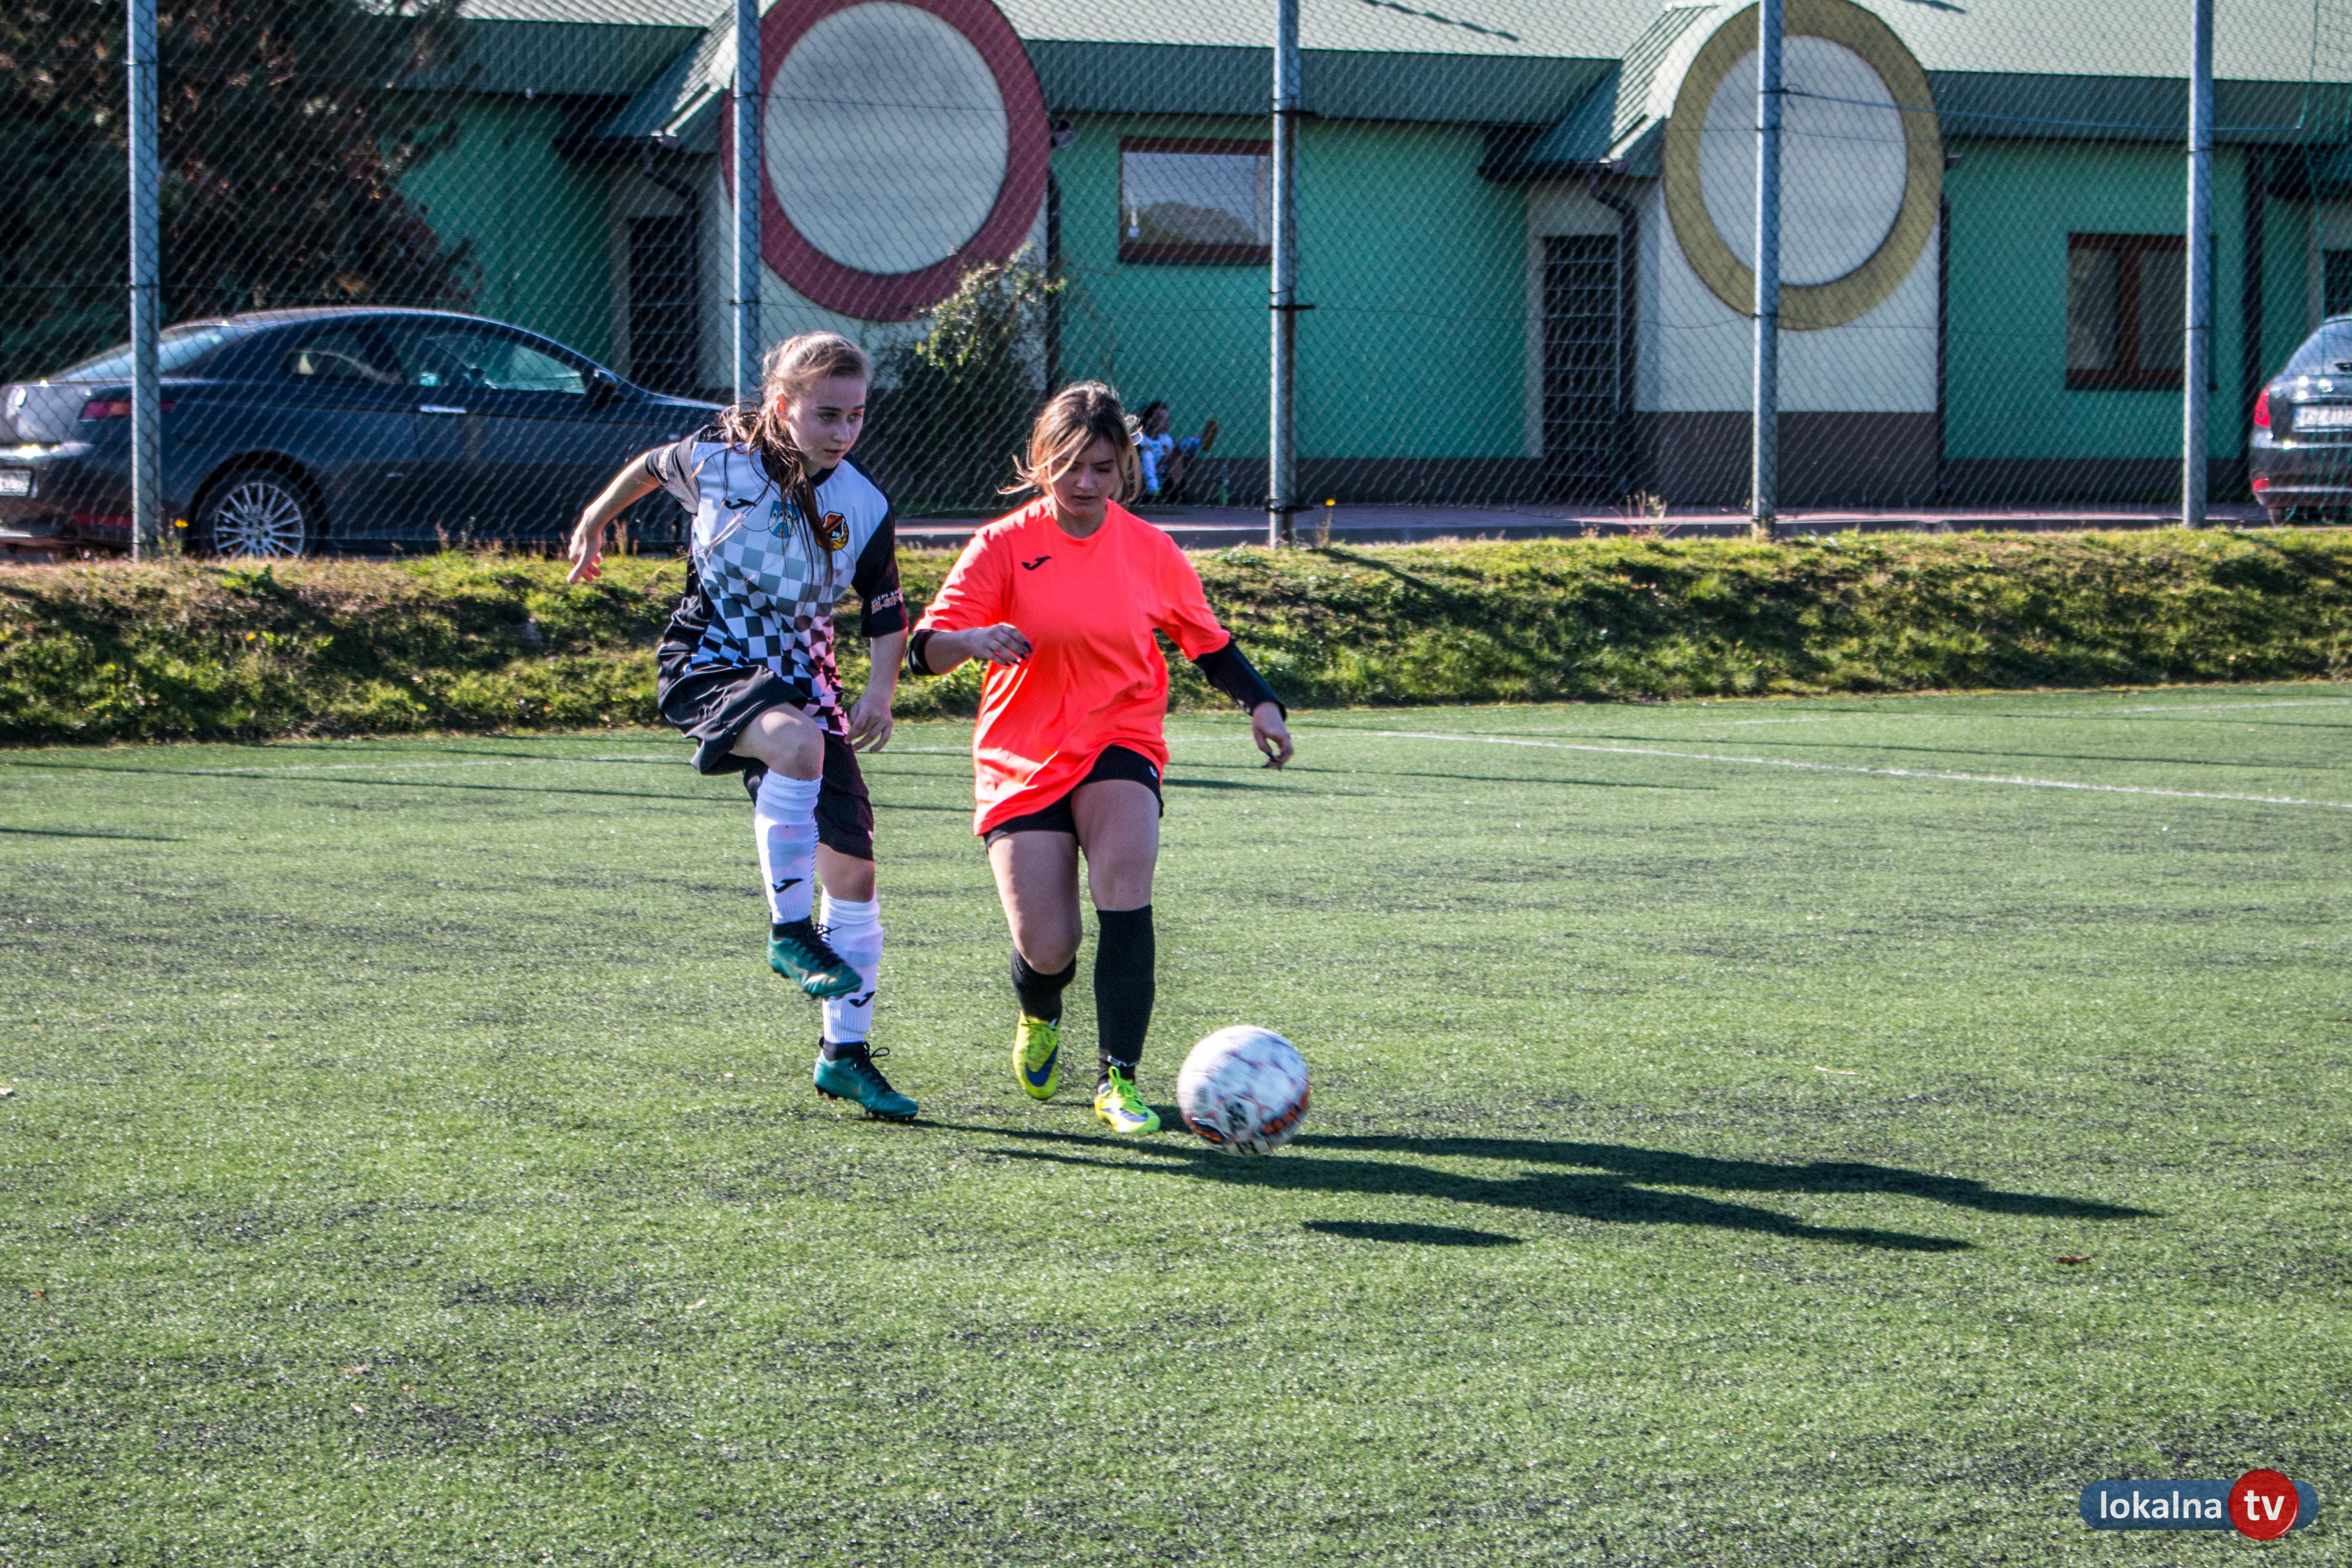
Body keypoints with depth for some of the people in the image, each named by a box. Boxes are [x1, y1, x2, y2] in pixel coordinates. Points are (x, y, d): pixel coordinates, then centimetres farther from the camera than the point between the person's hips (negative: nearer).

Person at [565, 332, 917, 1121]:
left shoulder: (865, 509, -5)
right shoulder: (719, 458, -11)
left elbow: (886, 610, 7)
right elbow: (653, 468, 13)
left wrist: (880, 687, -10)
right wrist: (595, 521, 25)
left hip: (801, 680, 4)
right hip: (707, 669, -4)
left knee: (854, 868, -2)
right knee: (798, 744, -39)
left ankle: (845, 1054, 11)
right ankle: (789, 931, -24)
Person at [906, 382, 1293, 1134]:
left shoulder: (1151, 551, 2)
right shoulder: (1004, 546, -5)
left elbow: (1208, 641, 17)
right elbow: (925, 649, -13)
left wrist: (1260, 702, 1)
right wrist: (973, 639, -35)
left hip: (1121, 746, 1)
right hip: (1022, 759, -1)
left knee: (1125, 881, -29)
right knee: (1046, 948, -10)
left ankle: (1119, 1078, -22)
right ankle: (1040, 1017, 31)